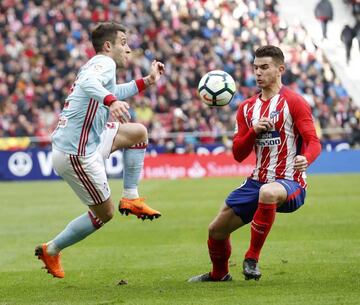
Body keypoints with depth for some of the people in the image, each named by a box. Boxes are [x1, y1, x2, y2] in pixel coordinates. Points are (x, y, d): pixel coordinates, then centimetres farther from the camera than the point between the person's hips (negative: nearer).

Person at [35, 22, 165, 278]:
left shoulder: (100, 65, 17)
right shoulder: (104, 62, -11)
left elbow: (112, 92, 39)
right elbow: (88, 83, -35)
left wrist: (147, 81, 36)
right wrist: (112, 101, -52)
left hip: (88, 142, 9)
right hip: (77, 154, -9)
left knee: (138, 132, 15)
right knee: (104, 214, 4)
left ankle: (131, 198, 13)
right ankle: (51, 251, 15)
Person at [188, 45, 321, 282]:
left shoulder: (294, 102, -7)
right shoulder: (247, 108, 12)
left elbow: (314, 142, -14)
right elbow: (238, 154, 8)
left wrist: (305, 159, -37)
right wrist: (254, 131, -10)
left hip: (289, 182, -7)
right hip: (258, 181, 7)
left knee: (268, 192, -43)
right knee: (217, 229, 11)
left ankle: (253, 258, -28)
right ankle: (219, 274, 42)